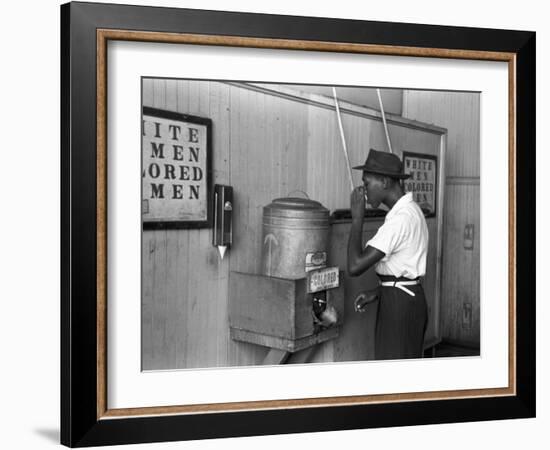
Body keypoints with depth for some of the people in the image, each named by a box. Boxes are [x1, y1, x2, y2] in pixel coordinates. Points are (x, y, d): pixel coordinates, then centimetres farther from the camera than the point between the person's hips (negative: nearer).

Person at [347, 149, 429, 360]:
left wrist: (357, 217, -20)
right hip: (408, 297, 10)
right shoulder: (409, 209, 10)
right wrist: (376, 292, 9)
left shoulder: (401, 218, -23)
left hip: (399, 303, -10)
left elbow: (355, 266, -28)